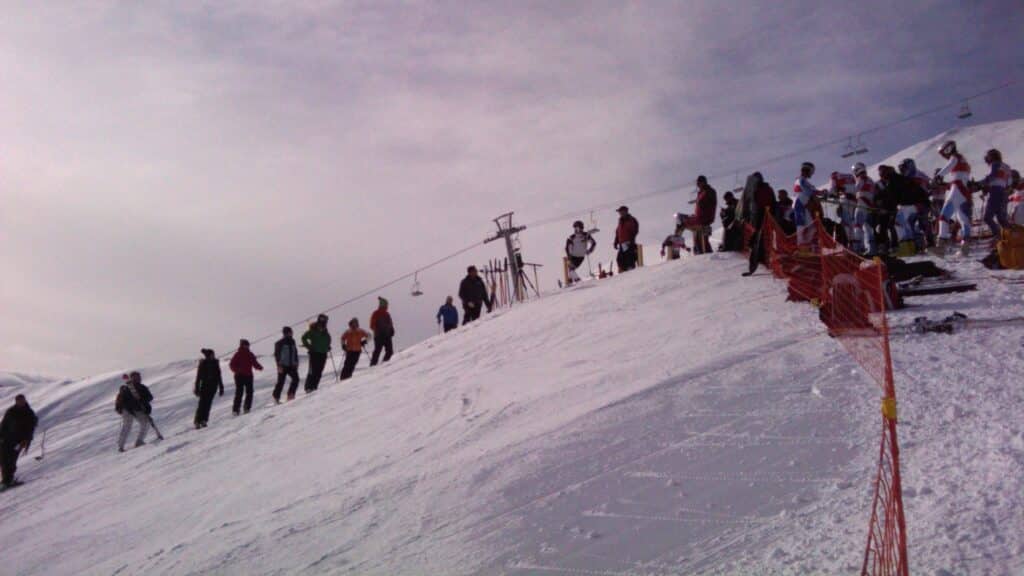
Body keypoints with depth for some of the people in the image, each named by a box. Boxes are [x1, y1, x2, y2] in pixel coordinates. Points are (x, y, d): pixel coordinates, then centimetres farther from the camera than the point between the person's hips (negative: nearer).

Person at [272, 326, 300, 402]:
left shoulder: (292, 342, 11)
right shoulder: (280, 343, -8)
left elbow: (295, 353, 21)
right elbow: (277, 355, -10)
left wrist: (296, 362, 16)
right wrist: (279, 365, -16)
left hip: (291, 365, 6)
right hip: (283, 366, -6)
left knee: (295, 379, -5)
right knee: (281, 382, -4)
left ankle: (290, 394, 4)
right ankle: (276, 397, 6)